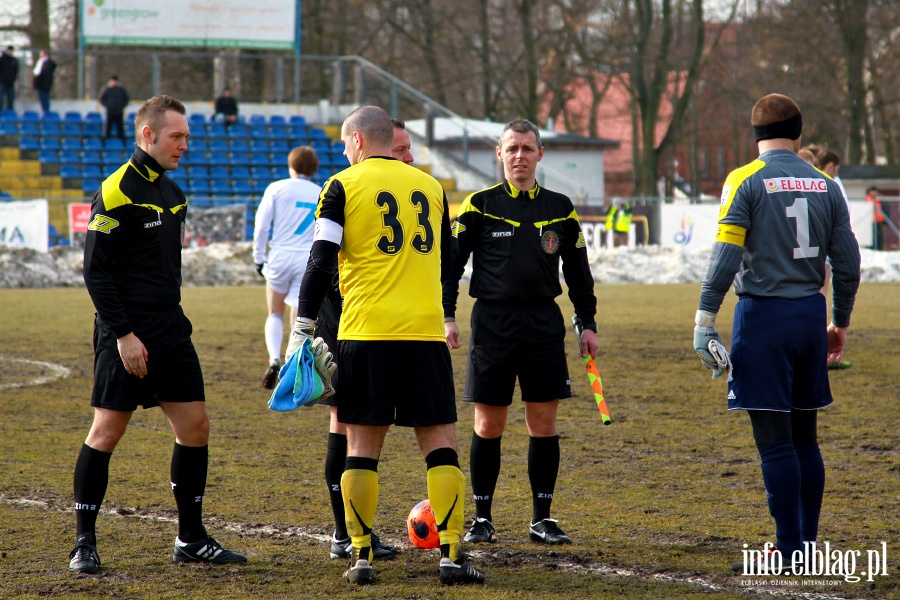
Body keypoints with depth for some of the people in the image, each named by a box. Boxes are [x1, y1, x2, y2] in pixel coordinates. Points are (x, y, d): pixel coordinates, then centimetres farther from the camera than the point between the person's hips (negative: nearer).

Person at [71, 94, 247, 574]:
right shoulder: (116, 192, -12)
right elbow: (96, 271, -15)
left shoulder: (171, 191, 14)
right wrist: (123, 334, -18)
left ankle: (191, 539, 13)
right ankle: (84, 542, 6)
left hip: (170, 329, 8)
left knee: (195, 426, 5)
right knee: (106, 431, -3)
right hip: (127, 333, -8)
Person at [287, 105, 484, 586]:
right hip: (425, 331, 2)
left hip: (365, 333, -2)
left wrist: (301, 330, -5)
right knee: (440, 443, 4)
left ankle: (362, 556, 3)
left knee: (362, 446, 5)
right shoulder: (431, 187, 14)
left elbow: (321, 261, -7)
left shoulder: (343, 187, 2)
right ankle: (451, 555, -4)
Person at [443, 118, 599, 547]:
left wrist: (588, 323, 13)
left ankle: (542, 518, 10)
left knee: (543, 423, 2)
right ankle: (482, 518, 11)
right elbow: (450, 262, 2)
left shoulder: (560, 209, 9)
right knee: (488, 424, 1)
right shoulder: (479, 205, 1)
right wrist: (446, 315, -7)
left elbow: (578, 270, 16)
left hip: (544, 325, 2)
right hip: (492, 323, -2)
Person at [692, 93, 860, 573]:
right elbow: (847, 262, 10)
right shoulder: (825, 185, 8)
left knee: (775, 441, -4)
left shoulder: (746, 181, -5)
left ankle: (789, 550, -5)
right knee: (804, 438, 13)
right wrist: (840, 323, 20)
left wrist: (704, 320, -10)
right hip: (810, 316, 5)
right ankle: (807, 544, 16)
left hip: (764, 316, -5)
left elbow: (725, 256, -13)